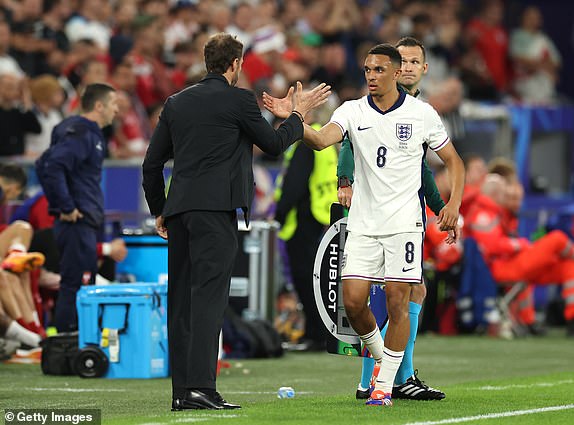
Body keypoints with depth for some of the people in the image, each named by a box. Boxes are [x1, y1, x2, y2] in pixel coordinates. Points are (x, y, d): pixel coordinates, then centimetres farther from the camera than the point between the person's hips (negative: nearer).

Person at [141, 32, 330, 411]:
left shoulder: (177, 102, 15)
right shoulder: (239, 99, -2)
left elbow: (152, 163, 17)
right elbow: (273, 144, 8)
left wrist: (159, 211, 26)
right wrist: (298, 114, 24)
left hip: (179, 209, 6)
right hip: (216, 208, -6)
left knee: (181, 300, 7)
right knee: (209, 296, -11)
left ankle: (182, 390, 7)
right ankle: (201, 388, -19)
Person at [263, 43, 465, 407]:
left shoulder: (422, 114, 0)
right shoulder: (353, 111, 2)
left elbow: (453, 161, 10)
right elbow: (321, 140, -16)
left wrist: (454, 204, -4)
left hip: (404, 222, -2)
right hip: (363, 223, 2)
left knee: (397, 302, -6)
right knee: (353, 301, -5)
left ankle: (385, 384, 3)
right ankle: (380, 356, 23)